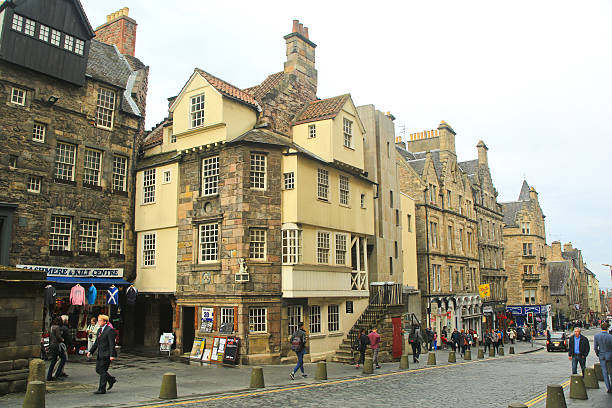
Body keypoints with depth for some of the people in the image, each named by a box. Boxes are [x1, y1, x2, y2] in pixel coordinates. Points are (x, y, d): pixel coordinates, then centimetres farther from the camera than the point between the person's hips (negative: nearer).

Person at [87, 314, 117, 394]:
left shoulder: (109, 330, -14)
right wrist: (90, 351, 11)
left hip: (106, 354, -9)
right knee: (98, 370, 11)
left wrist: (112, 355, -21)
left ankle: (102, 389, 4)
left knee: (103, 371, -5)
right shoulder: (99, 330, 13)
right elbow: (96, 342, 18)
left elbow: (112, 344, -17)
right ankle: (111, 380, 27)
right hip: (100, 354, 9)